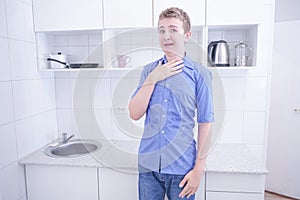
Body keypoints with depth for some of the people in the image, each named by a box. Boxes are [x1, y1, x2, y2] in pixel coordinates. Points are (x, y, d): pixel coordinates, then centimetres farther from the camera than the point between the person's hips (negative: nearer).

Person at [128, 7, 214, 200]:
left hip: (181, 167, -2)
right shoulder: (149, 70, 2)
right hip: (148, 164, 3)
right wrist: (153, 79, -14)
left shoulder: (199, 74, -7)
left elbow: (205, 122, -5)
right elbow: (135, 114, -4)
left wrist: (199, 168, -7)